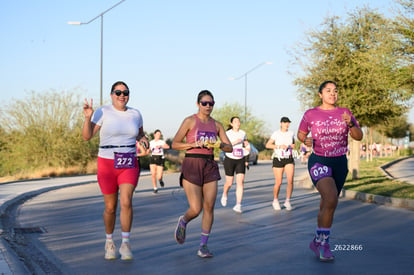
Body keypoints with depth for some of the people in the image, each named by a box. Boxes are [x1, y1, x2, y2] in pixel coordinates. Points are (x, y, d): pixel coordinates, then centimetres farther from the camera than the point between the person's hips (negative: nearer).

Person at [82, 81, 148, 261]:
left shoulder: (135, 114, 5)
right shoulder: (103, 112, -7)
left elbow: (140, 134, 22)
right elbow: (86, 136, -13)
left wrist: (143, 139, -2)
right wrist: (88, 117, -29)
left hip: (129, 165, 2)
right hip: (107, 164, -2)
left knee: (126, 202, -18)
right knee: (110, 207, 6)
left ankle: (125, 244, -7)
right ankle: (109, 242, 29)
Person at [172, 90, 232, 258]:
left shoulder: (216, 125, 11)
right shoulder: (190, 121, -2)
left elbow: (230, 148, 9)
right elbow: (175, 144, -3)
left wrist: (218, 144, -11)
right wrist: (195, 144, -14)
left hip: (210, 167, 4)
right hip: (192, 165, -4)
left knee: (209, 206, -4)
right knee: (196, 209, -9)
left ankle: (203, 246, 6)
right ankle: (183, 222, 26)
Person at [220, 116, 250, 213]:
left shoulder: (243, 133, 5)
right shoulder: (227, 133, -7)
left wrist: (247, 146, 2)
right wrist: (235, 142, -28)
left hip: (240, 160, 2)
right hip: (229, 160, -2)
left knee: (240, 182, -12)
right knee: (229, 183, 5)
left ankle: (238, 205, -13)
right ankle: (224, 195, 40)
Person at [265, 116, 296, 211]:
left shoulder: (291, 133, 7)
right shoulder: (276, 133, -4)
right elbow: (267, 145, -5)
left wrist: (288, 146, -1)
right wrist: (279, 146, -16)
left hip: (289, 160, 3)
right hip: (278, 159, -3)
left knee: (290, 180, -14)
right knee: (278, 182, 0)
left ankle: (287, 201, -4)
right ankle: (275, 201, 22)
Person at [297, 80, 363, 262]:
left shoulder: (344, 113, 3)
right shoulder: (310, 114, -3)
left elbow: (359, 136, -3)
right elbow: (300, 134, 10)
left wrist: (350, 124, -22)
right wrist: (306, 141, -12)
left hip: (340, 163, 4)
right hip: (319, 162, -4)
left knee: (327, 205, 14)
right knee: (331, 200, -25)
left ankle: (317, 242, 32)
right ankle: (323, 242, -10)